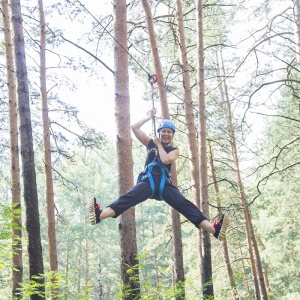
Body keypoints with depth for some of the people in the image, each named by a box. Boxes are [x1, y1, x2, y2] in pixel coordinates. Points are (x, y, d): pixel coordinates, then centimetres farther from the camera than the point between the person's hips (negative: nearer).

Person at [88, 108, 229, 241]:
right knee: (127, 198, -30)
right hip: (148, 181, 0)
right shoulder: (151, 143, 20)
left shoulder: (174, 150, 15)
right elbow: (134, 127, 15)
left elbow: (166, 160, -9)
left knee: (185, 205, -21)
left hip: (164, 184, 0)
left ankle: (214, 229, -40)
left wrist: (159, 145, 5)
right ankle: (99, 215, -56)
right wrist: (150, 117, 17)